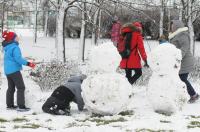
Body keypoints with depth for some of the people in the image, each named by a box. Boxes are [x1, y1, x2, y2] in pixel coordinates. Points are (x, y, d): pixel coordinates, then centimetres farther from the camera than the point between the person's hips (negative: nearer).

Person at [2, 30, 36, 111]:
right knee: (21, 87, -7)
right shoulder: (15, 47, -16)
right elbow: (18, 58, -23)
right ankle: (21, 106, -12)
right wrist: (28, 63, -22)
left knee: (11, 88, 17)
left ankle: (10, 105, 21)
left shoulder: (6, 48, 12)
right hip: (14, 70, -9)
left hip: (7, 71, 9)